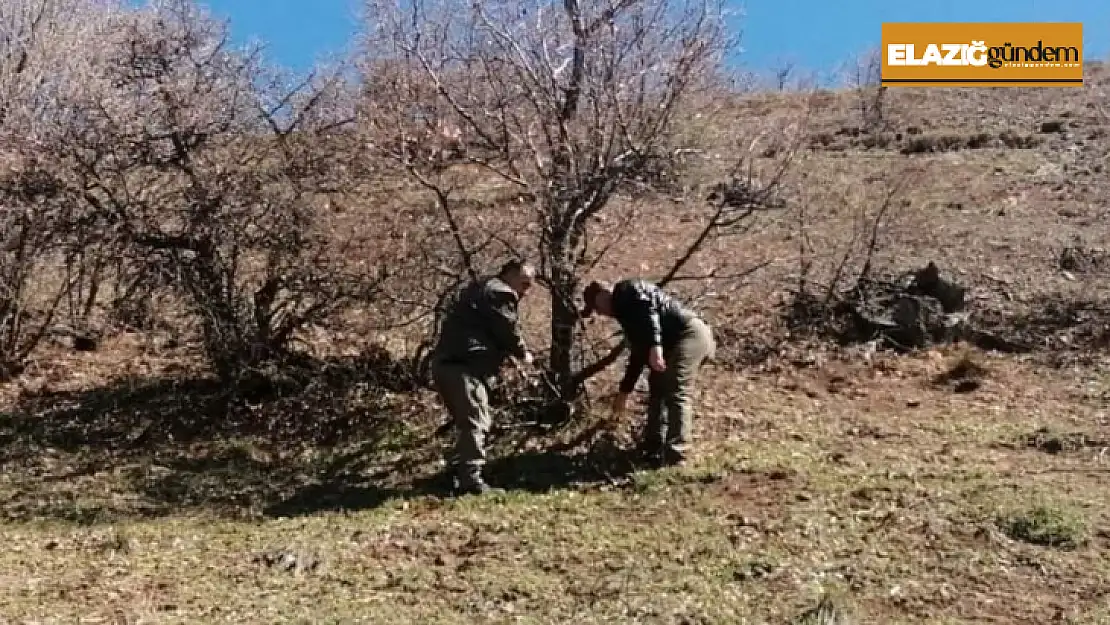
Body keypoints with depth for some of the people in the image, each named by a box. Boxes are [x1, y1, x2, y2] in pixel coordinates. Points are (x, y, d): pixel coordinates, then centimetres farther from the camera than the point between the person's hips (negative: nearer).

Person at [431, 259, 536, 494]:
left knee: (468, 423, 18)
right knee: (475, 423, -10)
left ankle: (460, 473, 22)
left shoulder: (480, 288, 29)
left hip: (446, 362, 10)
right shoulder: (500, 293, -3)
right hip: (465, 365, -10)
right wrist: (523, 353, 13)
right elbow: (508, 329, -5)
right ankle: (470, 478, -12)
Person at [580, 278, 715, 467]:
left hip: (689, 334, -11)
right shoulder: (625, 310, 28)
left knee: (677, 395, -14)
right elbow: (638, 353, 30)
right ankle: (654, 445, 26)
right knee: (658, 386, 18)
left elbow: (648, 308, -21)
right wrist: (624, 392, 34)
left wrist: (655, 346, -32)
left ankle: (674, 455, -14)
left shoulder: (626, 290, 0)